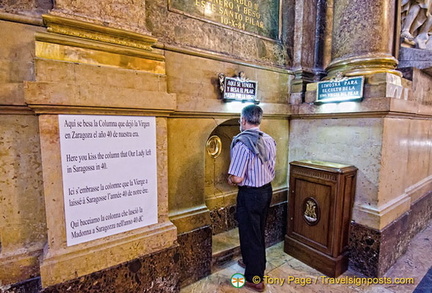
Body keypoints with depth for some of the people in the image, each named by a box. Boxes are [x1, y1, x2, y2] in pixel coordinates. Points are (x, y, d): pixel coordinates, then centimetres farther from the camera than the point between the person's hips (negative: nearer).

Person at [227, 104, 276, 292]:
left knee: (249, 235, 10)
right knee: (259, 232, 25)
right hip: (267, 190, 8)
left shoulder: (242, 143, -24)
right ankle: (256, 263, 47)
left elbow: (236, 179, -25)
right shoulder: (269, 140, 0)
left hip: (250, 194, -8)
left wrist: (230, 178, -4)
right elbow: (270, 168, 10)